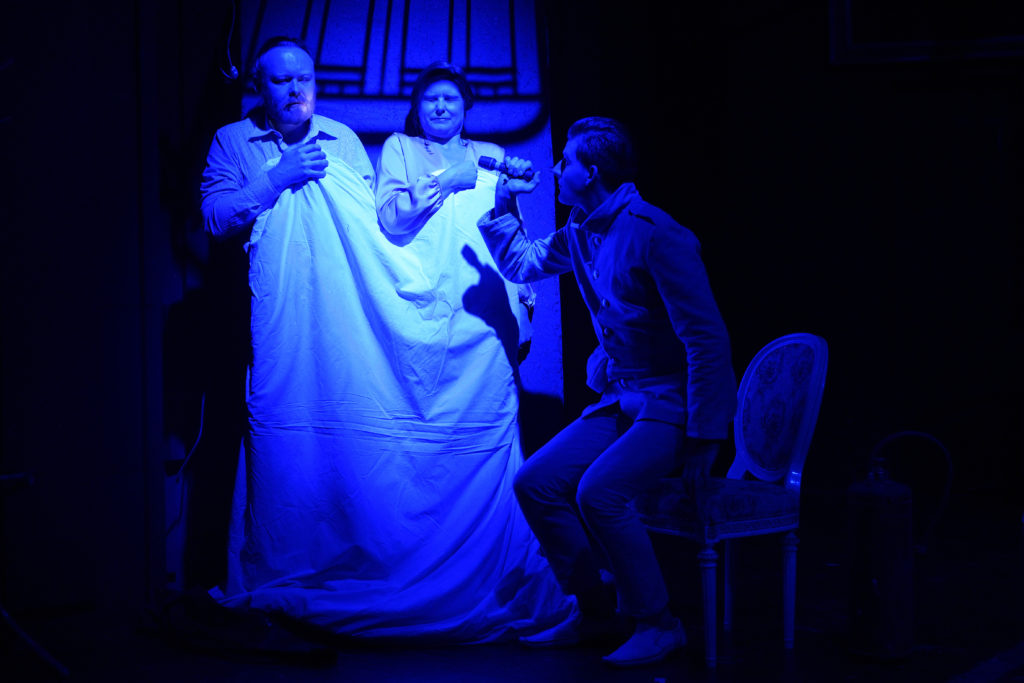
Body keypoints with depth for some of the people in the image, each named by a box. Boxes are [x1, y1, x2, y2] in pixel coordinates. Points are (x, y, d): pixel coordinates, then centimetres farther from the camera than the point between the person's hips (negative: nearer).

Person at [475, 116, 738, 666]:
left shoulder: (656, 236, -19)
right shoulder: (580, 232, 8)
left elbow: (708, 340, -21)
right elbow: (521, 263, 29)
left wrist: (703, 438, -22)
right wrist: (504, 204, 14)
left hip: (672, 404, -8)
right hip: (620, 400, 8)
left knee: (599, 491, -27)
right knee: (535, 483, -4)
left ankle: (656, 623, -9)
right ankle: (597, 608, 10)